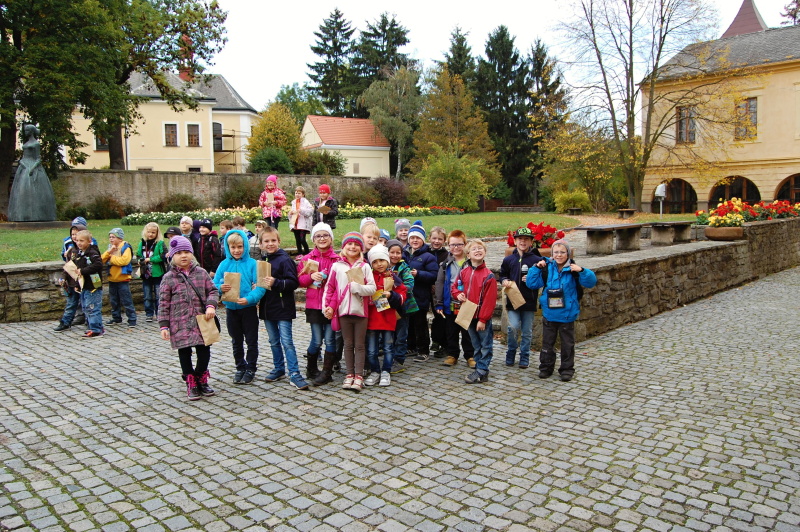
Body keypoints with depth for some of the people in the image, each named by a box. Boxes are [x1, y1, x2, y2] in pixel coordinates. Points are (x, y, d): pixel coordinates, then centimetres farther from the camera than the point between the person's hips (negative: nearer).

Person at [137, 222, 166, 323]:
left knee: (158, 296, 4)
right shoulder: (142, 243, 7)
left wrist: (149, 259, -15)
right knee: (147, 297, 12)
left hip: (157, 273, -4)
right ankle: (149, 314, 21)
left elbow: (162, 256, -17)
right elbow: (138, 255, 14)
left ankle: (159, 314, 15)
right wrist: (140, 261, -8)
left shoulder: (160, 243, -8)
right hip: (146, 274, 4)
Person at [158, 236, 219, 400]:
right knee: (184, 352, 6)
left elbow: (213, 291, 7)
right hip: (180, 324, -2)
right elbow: (163, 303, -1)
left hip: (201, 321, 2)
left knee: (204, 351, 7)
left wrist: (211, 306, -13)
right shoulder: (169, 278, -2)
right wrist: (164, 325, -5)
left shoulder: (201, 273, 3)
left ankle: (201, 380, 27)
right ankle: (191, 384, 20)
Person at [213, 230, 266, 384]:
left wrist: (249, 298, -31)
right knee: (236, 341, 17)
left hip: (248, 308, -3)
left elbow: (260, 286, -16)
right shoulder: (224, 264, 0)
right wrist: (220, 288, -23)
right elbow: (214, 284, -1)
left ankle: (251, 369, 23)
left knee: (251, 341, 8)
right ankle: (240, 367, 32)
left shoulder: (252, 263, -10)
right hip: (231, 308, 3)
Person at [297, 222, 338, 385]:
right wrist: (311, 276, -12)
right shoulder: (307, 259, 6)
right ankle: (311, 369, 26)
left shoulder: (337, 259, 0)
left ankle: (327, 372, 13)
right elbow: (300, 280, 6)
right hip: (314, 304, 1)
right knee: (317, 340, 6)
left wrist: (327, 278, -15)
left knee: (329, 339, 2)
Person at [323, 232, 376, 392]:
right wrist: (328, 306, -4)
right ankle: (350, 374, 19)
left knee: (359, 345, 5)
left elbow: (372, 288, -6)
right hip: (343, 311, 1)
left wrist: (357, 287, -20)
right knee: (348, 344, 11)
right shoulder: (337, 266, 3)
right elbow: (330, 288, 4)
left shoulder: (365, 267, -1)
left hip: (360, 311, -1)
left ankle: (359, 376, 10)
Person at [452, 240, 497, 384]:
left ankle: (482, 371, 11)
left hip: (483, 318, -5)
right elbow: (455, 287, 18)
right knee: (476, 345, 16)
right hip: (469, 315, 6)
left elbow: (489, 300, -15)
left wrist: (483, 319, -16)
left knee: (485, 345, 4)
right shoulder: (463, 272, 4)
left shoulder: (488, 276, -13)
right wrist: (458, 294, -6)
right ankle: (479, 368, 26)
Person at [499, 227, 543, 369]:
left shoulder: (537, 260, -1)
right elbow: (502, 275, 16)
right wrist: (504, 282, -5)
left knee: (527, 332, 8)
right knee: (513, 327, -11)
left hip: (529, 301, -1)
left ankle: (524, 358, 22)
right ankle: (510, 354, 12)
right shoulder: (509, 260, 5)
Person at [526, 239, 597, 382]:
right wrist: (536, 268, -14)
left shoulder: (573, 269, -9)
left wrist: (581, 271, -30)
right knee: (547, 342, 14)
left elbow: (591, 282, -14)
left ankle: (567, 369, 25)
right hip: (549, 314, 2)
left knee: (567, 343, 11)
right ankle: (546, 367, 28)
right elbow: (532, 284, -3)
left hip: (567, 315, -2)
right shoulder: (546, 268, -4)